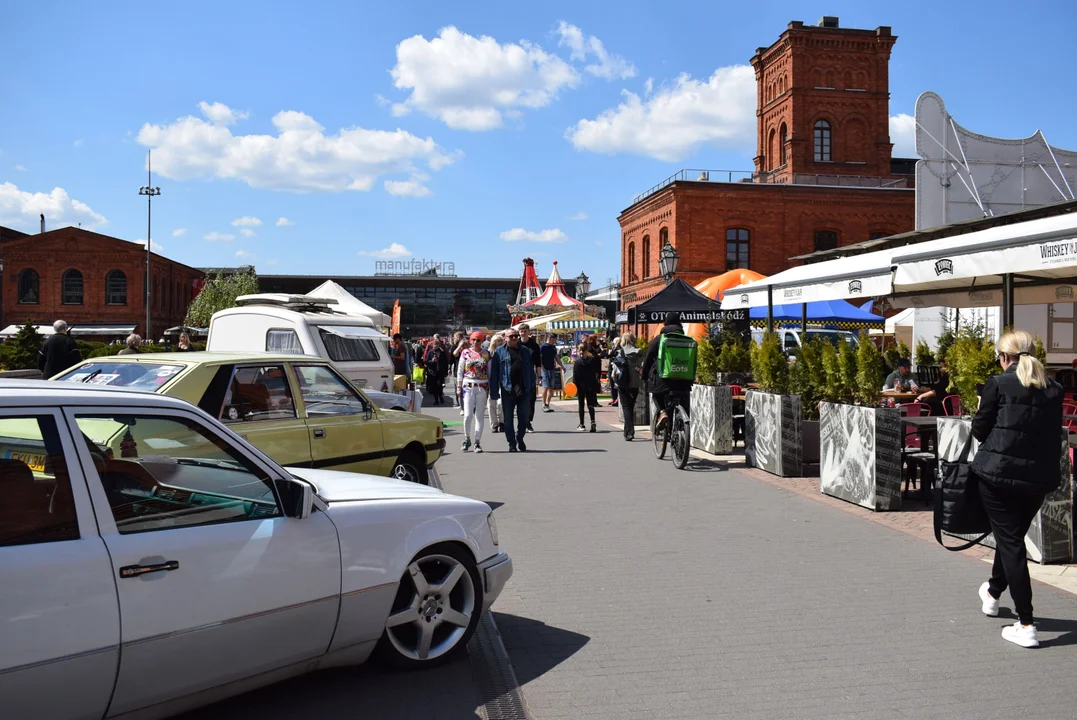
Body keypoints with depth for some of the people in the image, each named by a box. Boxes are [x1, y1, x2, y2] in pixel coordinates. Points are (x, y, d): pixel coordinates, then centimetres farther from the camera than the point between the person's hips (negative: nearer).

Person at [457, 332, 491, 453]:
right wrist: (459, 387, 0)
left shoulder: (486, 354, 8)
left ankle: (478, 442, 9)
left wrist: (489, 388, 5)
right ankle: (467, 439, 12)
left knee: (480, 415, 2)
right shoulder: (465, 353, 5)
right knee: (468, 415, -7)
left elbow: (489, 372, 10)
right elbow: (459, 371, 5)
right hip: (468, 386, -1)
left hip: (482, 387, 1)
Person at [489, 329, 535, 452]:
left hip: (524, 390, 2)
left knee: (523, 417, 6)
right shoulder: (500, 352, 2)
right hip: (507, 390, -2)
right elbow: (493, 372, -2)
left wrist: (532, 385, 8)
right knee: (508, 418, 4)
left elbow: (531, 369, 13)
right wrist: (494, 390, -7)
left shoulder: (525, 350, 12)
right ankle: (512, 443, 15)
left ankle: (520, 439, 24)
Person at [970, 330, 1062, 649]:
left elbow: (979, 429, -3)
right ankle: (993, 592, 45)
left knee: (1010, 541, 1)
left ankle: (1026, 625, -1)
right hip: (1039, 476, 5)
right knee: (1014, 536, 22)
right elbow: (1055, 434, 11)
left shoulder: (998, 384, -8)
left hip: (999, 472, -5)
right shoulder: (1054, 389, 6)